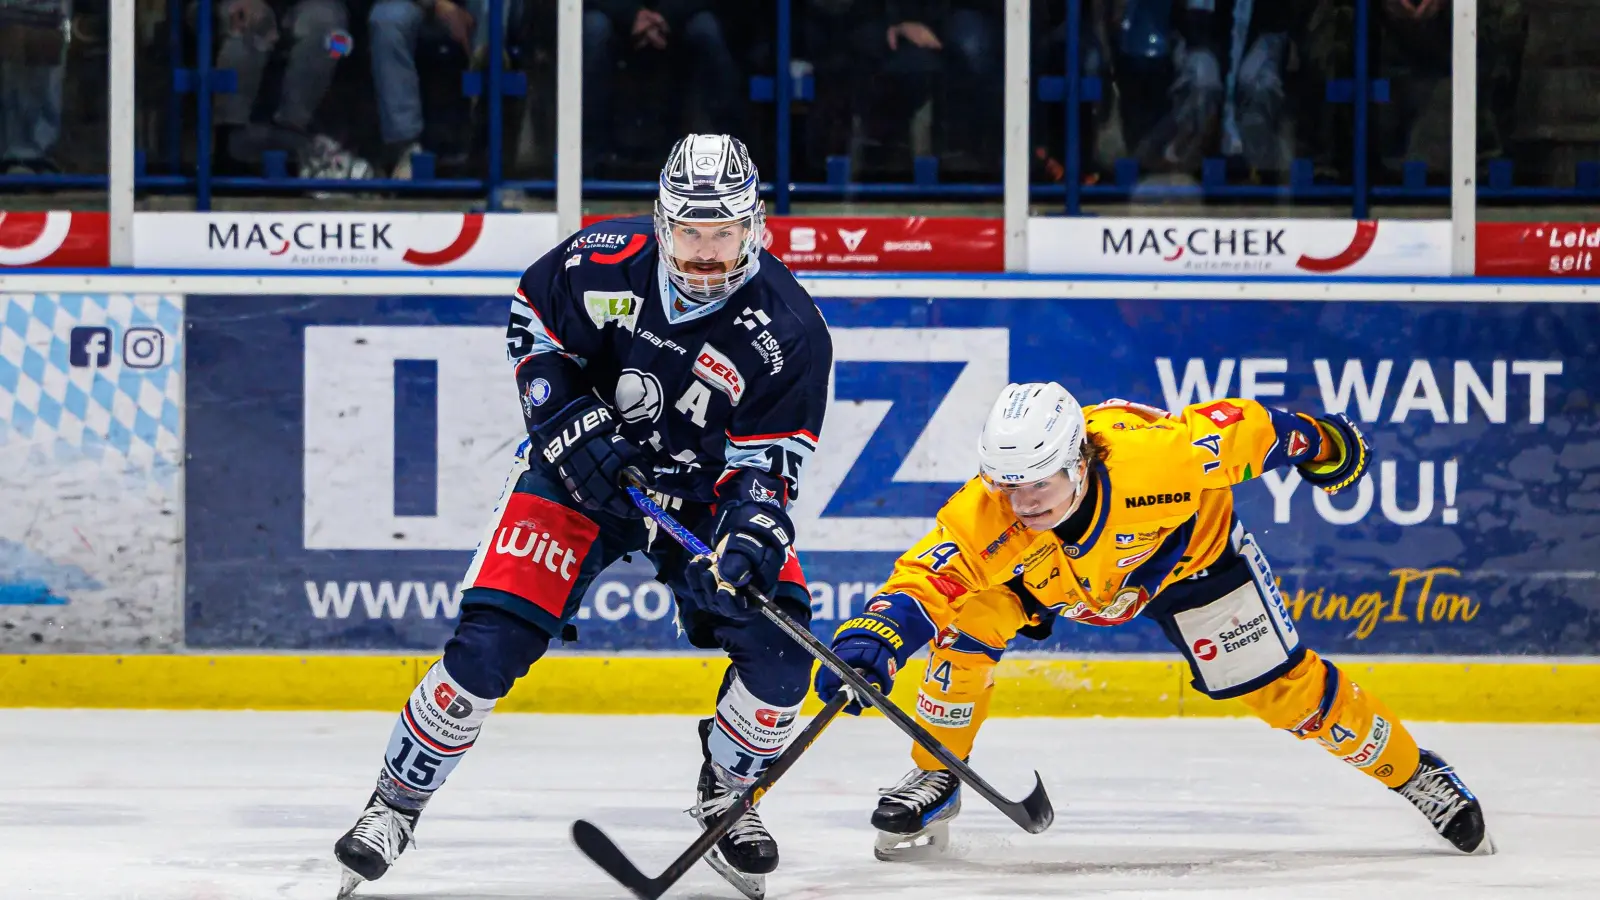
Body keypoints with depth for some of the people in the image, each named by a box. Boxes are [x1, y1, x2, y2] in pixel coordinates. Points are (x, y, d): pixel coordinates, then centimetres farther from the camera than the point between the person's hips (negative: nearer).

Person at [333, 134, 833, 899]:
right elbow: (532, 324, 1)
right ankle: (395, 801, 4)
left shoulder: (788, 331, -21)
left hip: (701, 494, 1)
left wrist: (749, 535, -37)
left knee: (778, 650, -16)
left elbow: (765, 464, -18)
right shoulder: (605, 262, -19)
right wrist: (566, 420, -13)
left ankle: (725, 794, 12)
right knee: (488, 645, -14)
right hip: (580, 468, -1)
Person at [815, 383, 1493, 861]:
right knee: (966, 624, -22)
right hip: (1047, 573, 2)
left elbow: (1239, 428, -29)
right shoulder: (983, 519, -38)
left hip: (1187, 547, -2)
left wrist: (1313, 442, -11)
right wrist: (866, 644, -59)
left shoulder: (1153, 454, -44)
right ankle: (934, 779, 0)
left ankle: (1411, 771, 18)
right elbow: (921, 582, -40)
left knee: (1282, 686, -3)